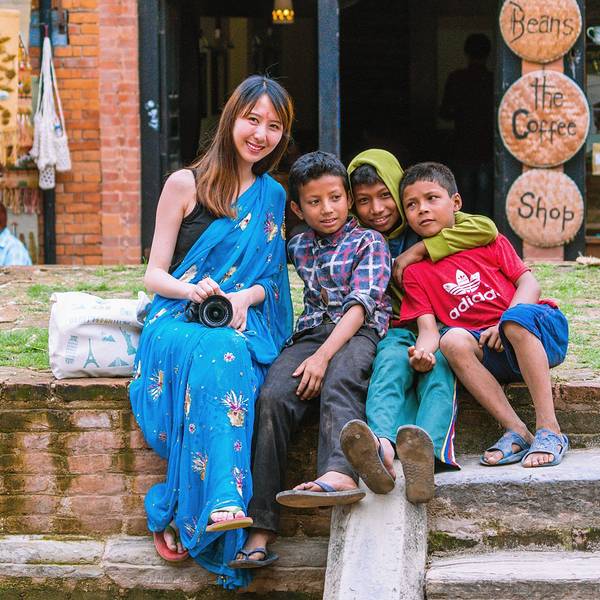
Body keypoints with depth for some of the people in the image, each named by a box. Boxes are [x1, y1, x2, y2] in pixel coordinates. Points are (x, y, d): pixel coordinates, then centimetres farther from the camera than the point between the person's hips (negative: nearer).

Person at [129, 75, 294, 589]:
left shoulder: (273, 196, 17)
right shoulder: (186, 185, 7)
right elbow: (155, 273, 5)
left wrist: (245, 296, -7)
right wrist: (193, 290, -18)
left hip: (244, 322, 2)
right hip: (178, 319, -2)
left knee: (228, 354, -37)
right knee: (215, 356, -39)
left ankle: (178, 512, -38)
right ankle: (222, 500, -51)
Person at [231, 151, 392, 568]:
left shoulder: (369, 242, 9)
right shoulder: (300, 246, 25)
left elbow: (360, 304, -5)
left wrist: (324, 355, -20)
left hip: (358, 332, -3)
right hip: (310, 331, 3)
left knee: (338, 383, -38)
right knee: (272, 397, -25)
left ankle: (340, 473, -65)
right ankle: (261, 526, -34)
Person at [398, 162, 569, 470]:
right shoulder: (415, 273, 11)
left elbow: (528, 283, 1)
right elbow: (428, 329, -1)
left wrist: (506, 323, -18)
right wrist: (422, 352, -26)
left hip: (541, 332, -2)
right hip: (489, 356, 2)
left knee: (517, 317, -36)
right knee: (452, 340, -30)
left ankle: (549, 430, -36)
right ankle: (517, 432, -31)